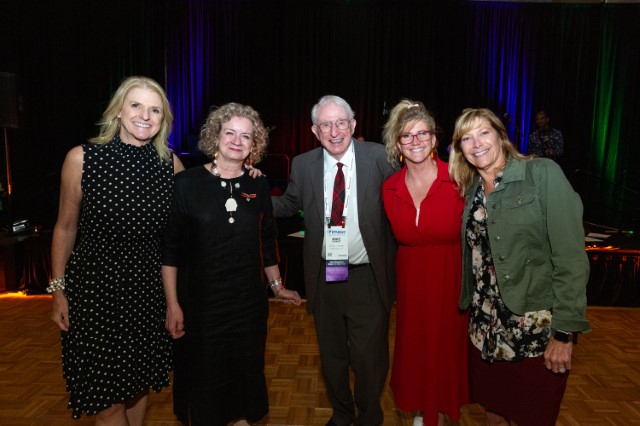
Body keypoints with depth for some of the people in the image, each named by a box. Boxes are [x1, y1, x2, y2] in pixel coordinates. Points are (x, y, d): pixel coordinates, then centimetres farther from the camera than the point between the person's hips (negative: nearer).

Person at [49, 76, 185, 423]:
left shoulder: (171, 164, -4)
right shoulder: (81, 159, -10)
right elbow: (65, 228, -1)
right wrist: (58, 290, 1)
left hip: (148, 290, 3)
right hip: (93, 290, -2)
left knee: (138, 385, 19)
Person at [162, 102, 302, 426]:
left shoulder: (258, 186, 0)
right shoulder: (187, 182, -9)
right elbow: (170, 248, -7)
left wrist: (276, 285, 13)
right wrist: (172, 304, -9)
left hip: (249, 300, 3)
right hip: (200, 301, -3)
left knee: (246, 371, 18)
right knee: (201, 377, 13)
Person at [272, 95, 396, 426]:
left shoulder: (378, 157, -7)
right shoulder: (303, 165, 0)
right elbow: (289, 205, 11)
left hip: (368, 278, -2)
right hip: (324, 277, 3)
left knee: (369, 357, 9)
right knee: (332, 355, 20)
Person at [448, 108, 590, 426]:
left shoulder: (542, 173, -10)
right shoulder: (471, 191, 6)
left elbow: (570, 255, -14)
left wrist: (565, 331, -17)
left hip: (537, 327, -4)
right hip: (486, 326, 5)